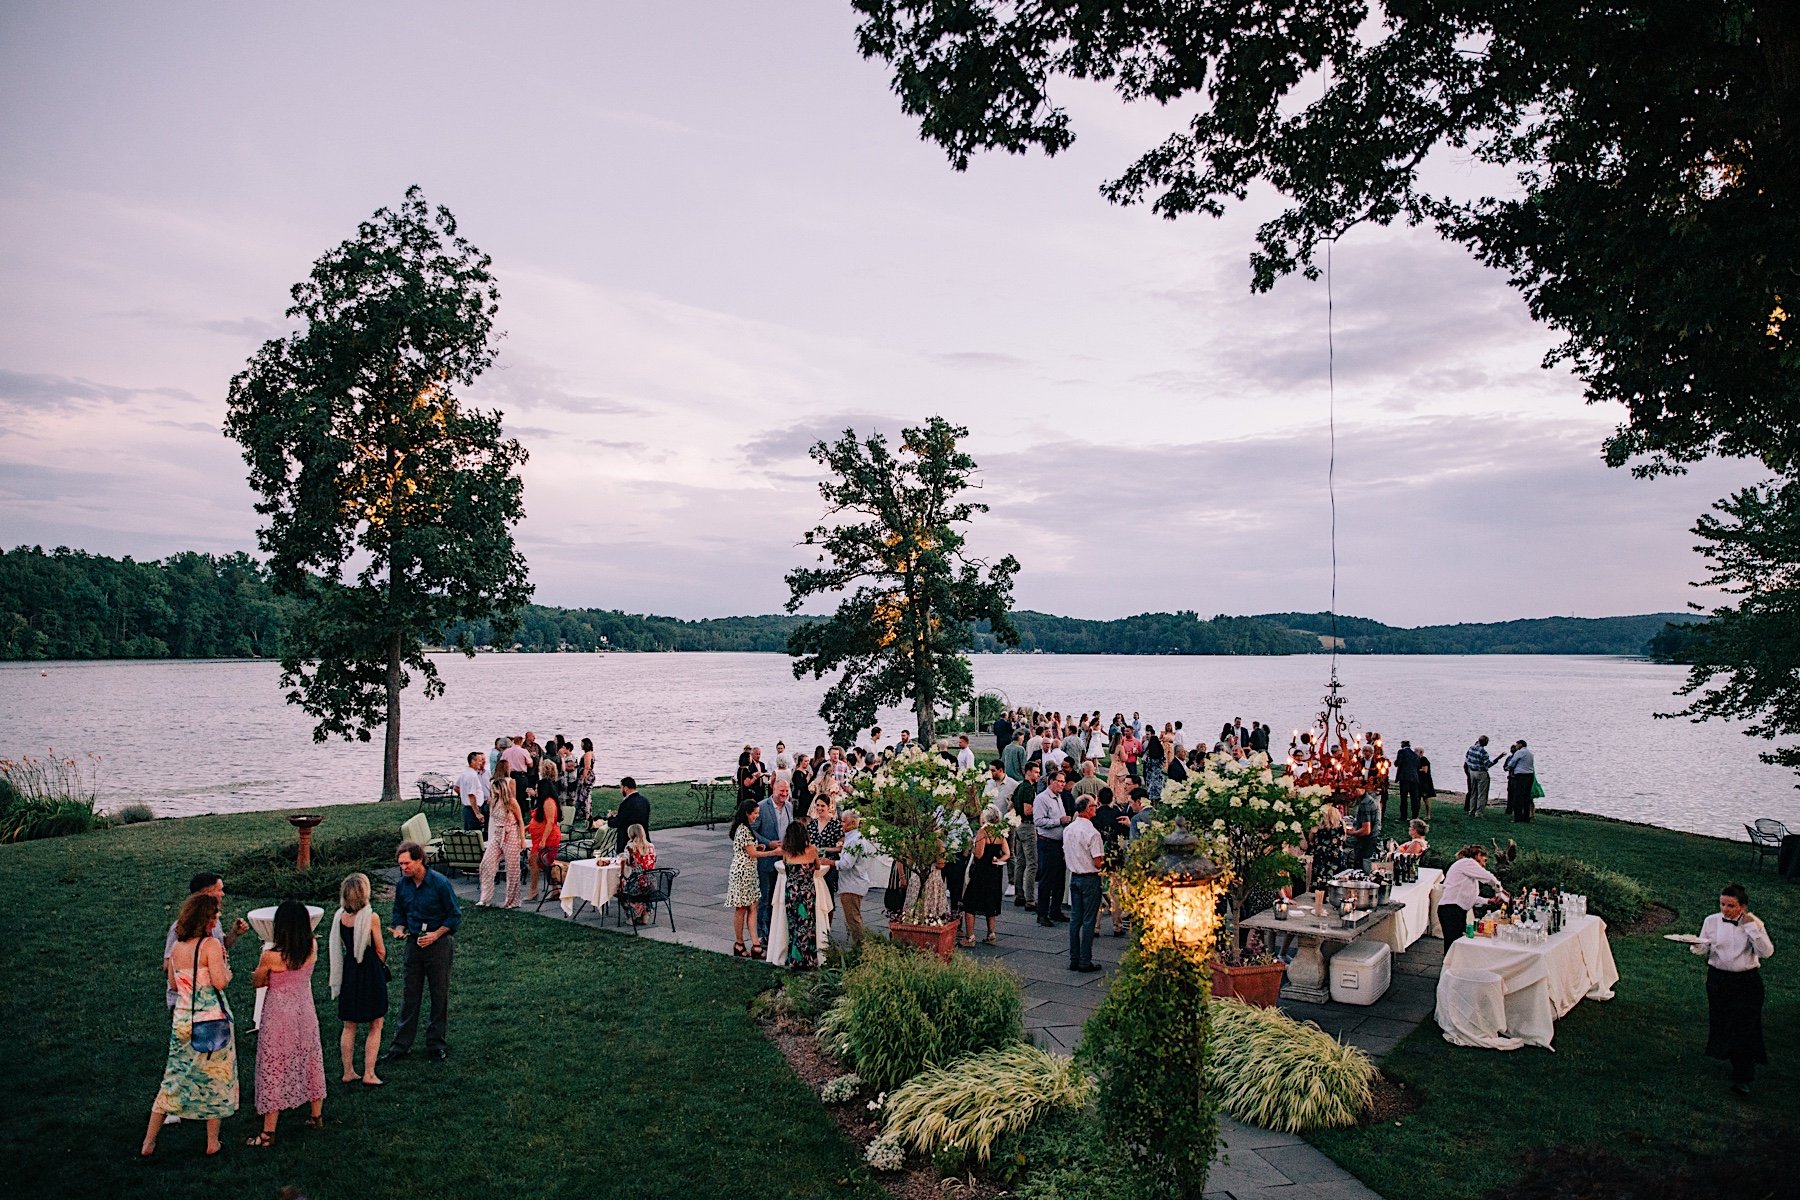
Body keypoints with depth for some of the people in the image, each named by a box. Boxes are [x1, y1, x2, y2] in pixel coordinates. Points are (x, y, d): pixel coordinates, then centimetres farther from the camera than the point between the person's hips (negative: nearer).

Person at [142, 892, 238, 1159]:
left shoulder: (176, 947, 5)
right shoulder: (211, 944, -15)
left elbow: (173, 985, 15)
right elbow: (220, 982, -21)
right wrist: (226, 968, -1)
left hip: (182, 1021, 6)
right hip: (211, 1021, -5)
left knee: (174, 1080, 16)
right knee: (215, 1080, 9)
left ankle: (148, 1144, 20)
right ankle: (212, 1144, 17)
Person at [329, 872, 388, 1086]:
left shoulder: (340, 916, -4)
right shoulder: (372, 917, -17)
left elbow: (340, 947, 6)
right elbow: (380, 950, -9)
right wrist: (381, 965, 11)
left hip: (348, 972, 5)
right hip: (371, 972, -5)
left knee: (349, 1027, 16)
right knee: (375, 1027, 7)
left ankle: (348, 1072, 22)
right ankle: (368, 1075, 7)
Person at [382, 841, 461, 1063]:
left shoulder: (440, 883, -16)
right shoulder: (402, 885, -1)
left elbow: (455, 916, -9)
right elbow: (399, 913, 14)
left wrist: (435, 935, -17)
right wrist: (399, 929, -6)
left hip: (438, 944, -4)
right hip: (414, 943, 4)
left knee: (439, 995, 5)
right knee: (409, 995, 9)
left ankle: (436, 1044, 17)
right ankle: (401, 1045, 18)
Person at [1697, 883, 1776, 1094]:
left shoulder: (1754, 923, -6)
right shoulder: (1712, 921, -1)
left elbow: (1767, 951, -16)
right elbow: (1703, 948, 2)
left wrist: (1751, 927, -21)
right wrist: (1697, 946, -20)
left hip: (1747, 981, -2)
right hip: (1719, 978, 2)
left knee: (1744, 1027, -5)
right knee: (1722, 1022, 9)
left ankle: (1742, 1078, 0)